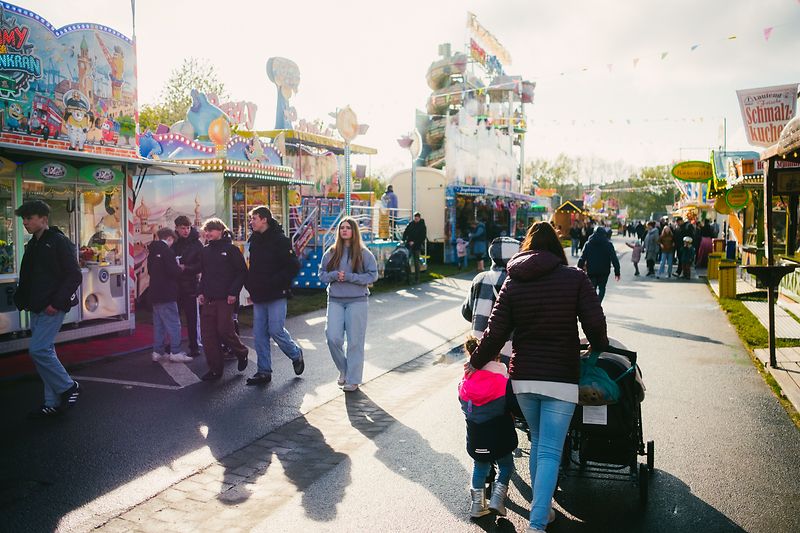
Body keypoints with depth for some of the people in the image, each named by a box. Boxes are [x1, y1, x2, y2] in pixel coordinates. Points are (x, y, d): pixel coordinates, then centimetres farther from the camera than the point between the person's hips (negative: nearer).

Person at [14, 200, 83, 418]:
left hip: (52, 308, -8)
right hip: (37, 309, 9)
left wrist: (57, 302, -18)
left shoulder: (59, 242, -9)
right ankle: (53, 404, 18)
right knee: (45, 351, 10)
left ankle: (69, 387, 4)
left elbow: (74, 276, -14)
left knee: (38, 350, -15)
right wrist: (21, 299, 8)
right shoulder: (32, 245, 15)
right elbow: (26, 277, 23)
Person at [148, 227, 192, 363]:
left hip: (155, 293, 9)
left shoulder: (152, 251, 13)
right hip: (166, 294, -9)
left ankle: (158, 352, 16)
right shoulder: (167, 250, -13)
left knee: (159, 324, 13)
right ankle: (175, 352, -6)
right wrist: (180, 268, 1)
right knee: (173, 324, -5)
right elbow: (174, 272, -20)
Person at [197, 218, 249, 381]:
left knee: (225, 330, -8)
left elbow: (242, 272, -6)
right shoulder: (205, 251, 14)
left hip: (225, 299, -6)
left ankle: (241, 352, 20)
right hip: (208, 300, 6)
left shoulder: (231, 249, -4)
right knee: (207, 334, 2)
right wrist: (200, 292, 8)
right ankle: (215, 369, 11)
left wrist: (233, 292, -13)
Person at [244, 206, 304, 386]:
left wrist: (275, 282, -18)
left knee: (276, 330, -6)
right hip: (259, 297, 7)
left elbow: (294, 266, -15)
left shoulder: (280, 240, -10)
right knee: (259, 334, 6)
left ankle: (296, 354, 21)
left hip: (276, 296, -7)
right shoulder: (254, 241, 12)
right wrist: (250, 285, 10)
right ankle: (264, 371, 14)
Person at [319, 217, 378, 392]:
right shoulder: (331, 252, 8)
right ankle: (343, 370, 23)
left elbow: (372, 275, -6)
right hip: (335, 301, 3)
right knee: (333, 338, -4)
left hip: (357, 301, -3)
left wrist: (349, 277, -14)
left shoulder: (364, 253, -2)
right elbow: (322, 274, 11)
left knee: (355, 341, 0)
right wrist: (334, 275, -11)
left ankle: (353, 379, 12)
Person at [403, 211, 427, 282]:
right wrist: (403, 240, -6)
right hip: (409, 245, 3)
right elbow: (405, 232, 9)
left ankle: (417, 278, 4)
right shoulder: (411, 224, 7)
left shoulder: (422, 226, -2)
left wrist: (414, 242, -14)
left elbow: (423, 237, -7)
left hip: (417, 246, -3)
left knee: (416, 262, -1)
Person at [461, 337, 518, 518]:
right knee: (506, 466, 25)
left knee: (480, 466, 29)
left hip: (475, 443, 3)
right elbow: (516, 407, -9)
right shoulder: (505, 383, -16)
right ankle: (497, 499, 10)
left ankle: (477, 504, 25)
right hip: (500, 441, -3)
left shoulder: (464, 384, -6)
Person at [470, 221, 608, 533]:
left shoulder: (512, 282, 3)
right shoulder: (576, 278, -3)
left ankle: (540, 507, 32)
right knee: (550, 452, 1)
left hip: (523, 377, 3)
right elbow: (595, 324, -8)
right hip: (561, 378, -3)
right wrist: (600, 350, 14)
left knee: (538, 443, 22)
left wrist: (476, 362, 13)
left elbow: (496, 332, -1)